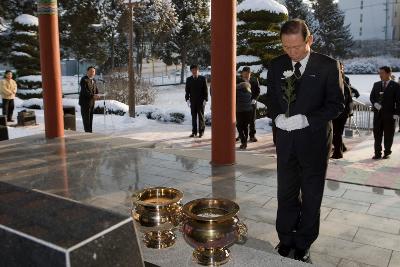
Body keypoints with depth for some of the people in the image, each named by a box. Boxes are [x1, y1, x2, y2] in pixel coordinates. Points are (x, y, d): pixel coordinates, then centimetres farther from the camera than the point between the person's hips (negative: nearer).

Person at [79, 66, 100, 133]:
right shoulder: (84, 80, -11)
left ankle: (90, 132, 17)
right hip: (85, 102, -8)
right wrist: (93, 95, -29)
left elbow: (96, 90, 15)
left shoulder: (93, 80, 14)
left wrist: (97, 96, -7)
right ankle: (87, 132, -3)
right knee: (86, 118, -5)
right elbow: (84, 91, -21)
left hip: (92, 102, 8)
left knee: (90, 118, 11)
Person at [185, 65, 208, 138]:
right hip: (192, 101, 2)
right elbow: (187, 90, 8)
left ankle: (201, 131, 12)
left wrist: (205, 99, -8)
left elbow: (205, 90, -1)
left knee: (201, 116, 4)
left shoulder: (203, 78, -1)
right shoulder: (189, 79, 6)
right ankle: (194, 131, 12)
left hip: (201, 101, -2)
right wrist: (187, 99, -3)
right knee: (193, 117, 5)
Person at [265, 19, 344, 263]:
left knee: (311, 195, 10)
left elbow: (337, 103, -8)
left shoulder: (328, 66, -8)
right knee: (286, 193, 12)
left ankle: (303, 245, 26)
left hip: (314, 140, -2)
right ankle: (286, 240, 28)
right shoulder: (277, 66, 2)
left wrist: (305, 120, -21)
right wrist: (278, 116, -10)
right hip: (286, 140, 3)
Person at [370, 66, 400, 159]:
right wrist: (375, 103, -10)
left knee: (388, 135, 4)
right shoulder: (376, 85, 12)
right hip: (378, 114, 3)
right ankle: (377, 153, 9)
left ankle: (387, 153, 16)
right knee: (377, 134, 3)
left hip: (389, 114, -3)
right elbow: (371, 97, 11)